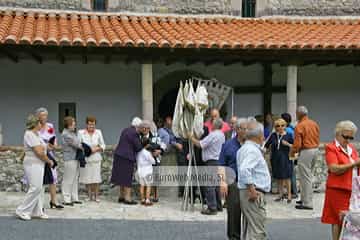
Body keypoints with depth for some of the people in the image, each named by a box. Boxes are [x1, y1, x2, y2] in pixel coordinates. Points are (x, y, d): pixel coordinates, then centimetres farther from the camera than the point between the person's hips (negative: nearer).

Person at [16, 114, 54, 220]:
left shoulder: (35, 134, 16)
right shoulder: (30, 134, -15)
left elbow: (41, 149, 11)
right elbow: (39, 152, -18)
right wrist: (49, 161, -7)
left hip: (39, 164, 10)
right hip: (33, 165, -10)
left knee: (39, 188, 9)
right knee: (35, 188, -11)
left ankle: (37, 211, 14)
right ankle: (22, 211, -2)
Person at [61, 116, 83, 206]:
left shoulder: (73, 133, 17)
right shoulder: (65, 134, -12)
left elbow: (78, 143, 16)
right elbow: (76, 144, -15)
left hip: (76, 158, 10)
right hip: (69, 159, -10)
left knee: (75, 179, 13)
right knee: (68, 180, -3)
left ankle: (74, 198, 21)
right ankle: (67, 199, 3)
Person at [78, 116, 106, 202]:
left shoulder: (98, 132, 1)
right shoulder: (81, 132, -3)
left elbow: (103, 145, 7)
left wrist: (97, 149, -11)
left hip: (96, 158, 1)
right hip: (85, 159, 0)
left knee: (96, 177, 0)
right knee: (87, 177, 4)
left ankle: (96, 195, 13)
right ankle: (89, 195, 19)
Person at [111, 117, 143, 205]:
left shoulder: (125, 130, 14)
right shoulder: (134, 133, -14)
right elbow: (138, 147, -14)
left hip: (119, 155, 9)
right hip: (127, 157, -9)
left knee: (122, 177, 15)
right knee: (127, 178, -2)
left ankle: (121, 196, 24)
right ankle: (127, 198, 2)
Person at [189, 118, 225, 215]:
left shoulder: (213, 135, -17)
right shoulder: (222, 135, 12)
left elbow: (200, 144, -18)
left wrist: (191, 137, -4)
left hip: (211, 162, -10)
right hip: (218, 161, 10)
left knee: (210, 186, -6)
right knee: (216, 185, 16)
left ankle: (212, 208, -5)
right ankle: (218, 206, 23)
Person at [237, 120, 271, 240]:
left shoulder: (244, 148, 15)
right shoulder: (253, 150, -16)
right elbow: (244, 169, -31)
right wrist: (252, 189, -25)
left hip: (247, 192, 10)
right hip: (254, 194, -10)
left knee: (250, 229, 16)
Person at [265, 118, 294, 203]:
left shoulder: (288, 135, -2)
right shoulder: (273, 135, 5)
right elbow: (266, 146, 14)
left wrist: (287, 144, -15)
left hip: (285, 159, -3)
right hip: (276, 159, 3)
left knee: (286, 177, -2)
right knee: (278, 178, 10)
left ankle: (289, 195, 6)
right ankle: (281, 194, 21)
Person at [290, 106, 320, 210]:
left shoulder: (300, 126, -15)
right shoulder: (314, 124, 8)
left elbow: (297, 144, -17)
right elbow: (318, 139, 13)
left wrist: (292, 152, -1)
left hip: (305, 151, -8)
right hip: (315, 149, 8)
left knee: (306, 178, -3)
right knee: (307, 176, 19)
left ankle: (307, 204, 0)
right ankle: (304, 198, 28)